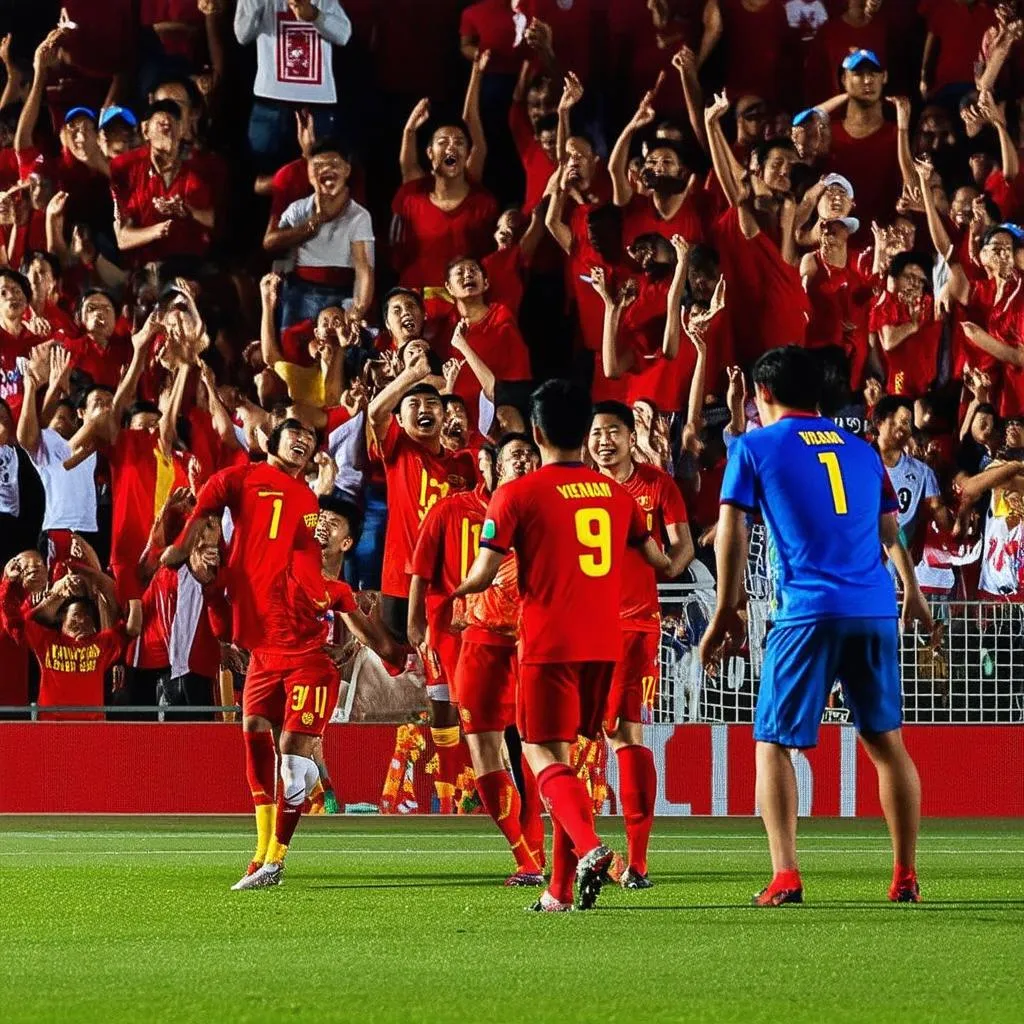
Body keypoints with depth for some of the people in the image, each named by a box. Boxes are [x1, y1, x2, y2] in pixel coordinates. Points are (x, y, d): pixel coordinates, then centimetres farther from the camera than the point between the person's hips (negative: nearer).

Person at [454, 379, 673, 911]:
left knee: (545, 757, -2)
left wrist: (459, 591, 14)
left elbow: (483, 574, -9)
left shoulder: (517, 494, -7)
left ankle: (589, 846, -29)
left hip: (549, 644, -5)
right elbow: (657, 559, 20)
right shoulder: (615, 493, 9)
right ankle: (561, 889, 12)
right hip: (605, 643, 5)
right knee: (564, 757, 14)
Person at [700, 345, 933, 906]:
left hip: (807, 612, -4)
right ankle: (906, 877, 12)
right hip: (876, 611, 4)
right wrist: (912, 592, 42)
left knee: (772, 743, 3)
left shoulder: (754, 447, 6)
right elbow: (891, 533, 26)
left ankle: (785, 876, -12)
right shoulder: (860, 450, 19)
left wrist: (726, 614, 8)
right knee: (886, 741, 14)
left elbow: (731, 534, 1)